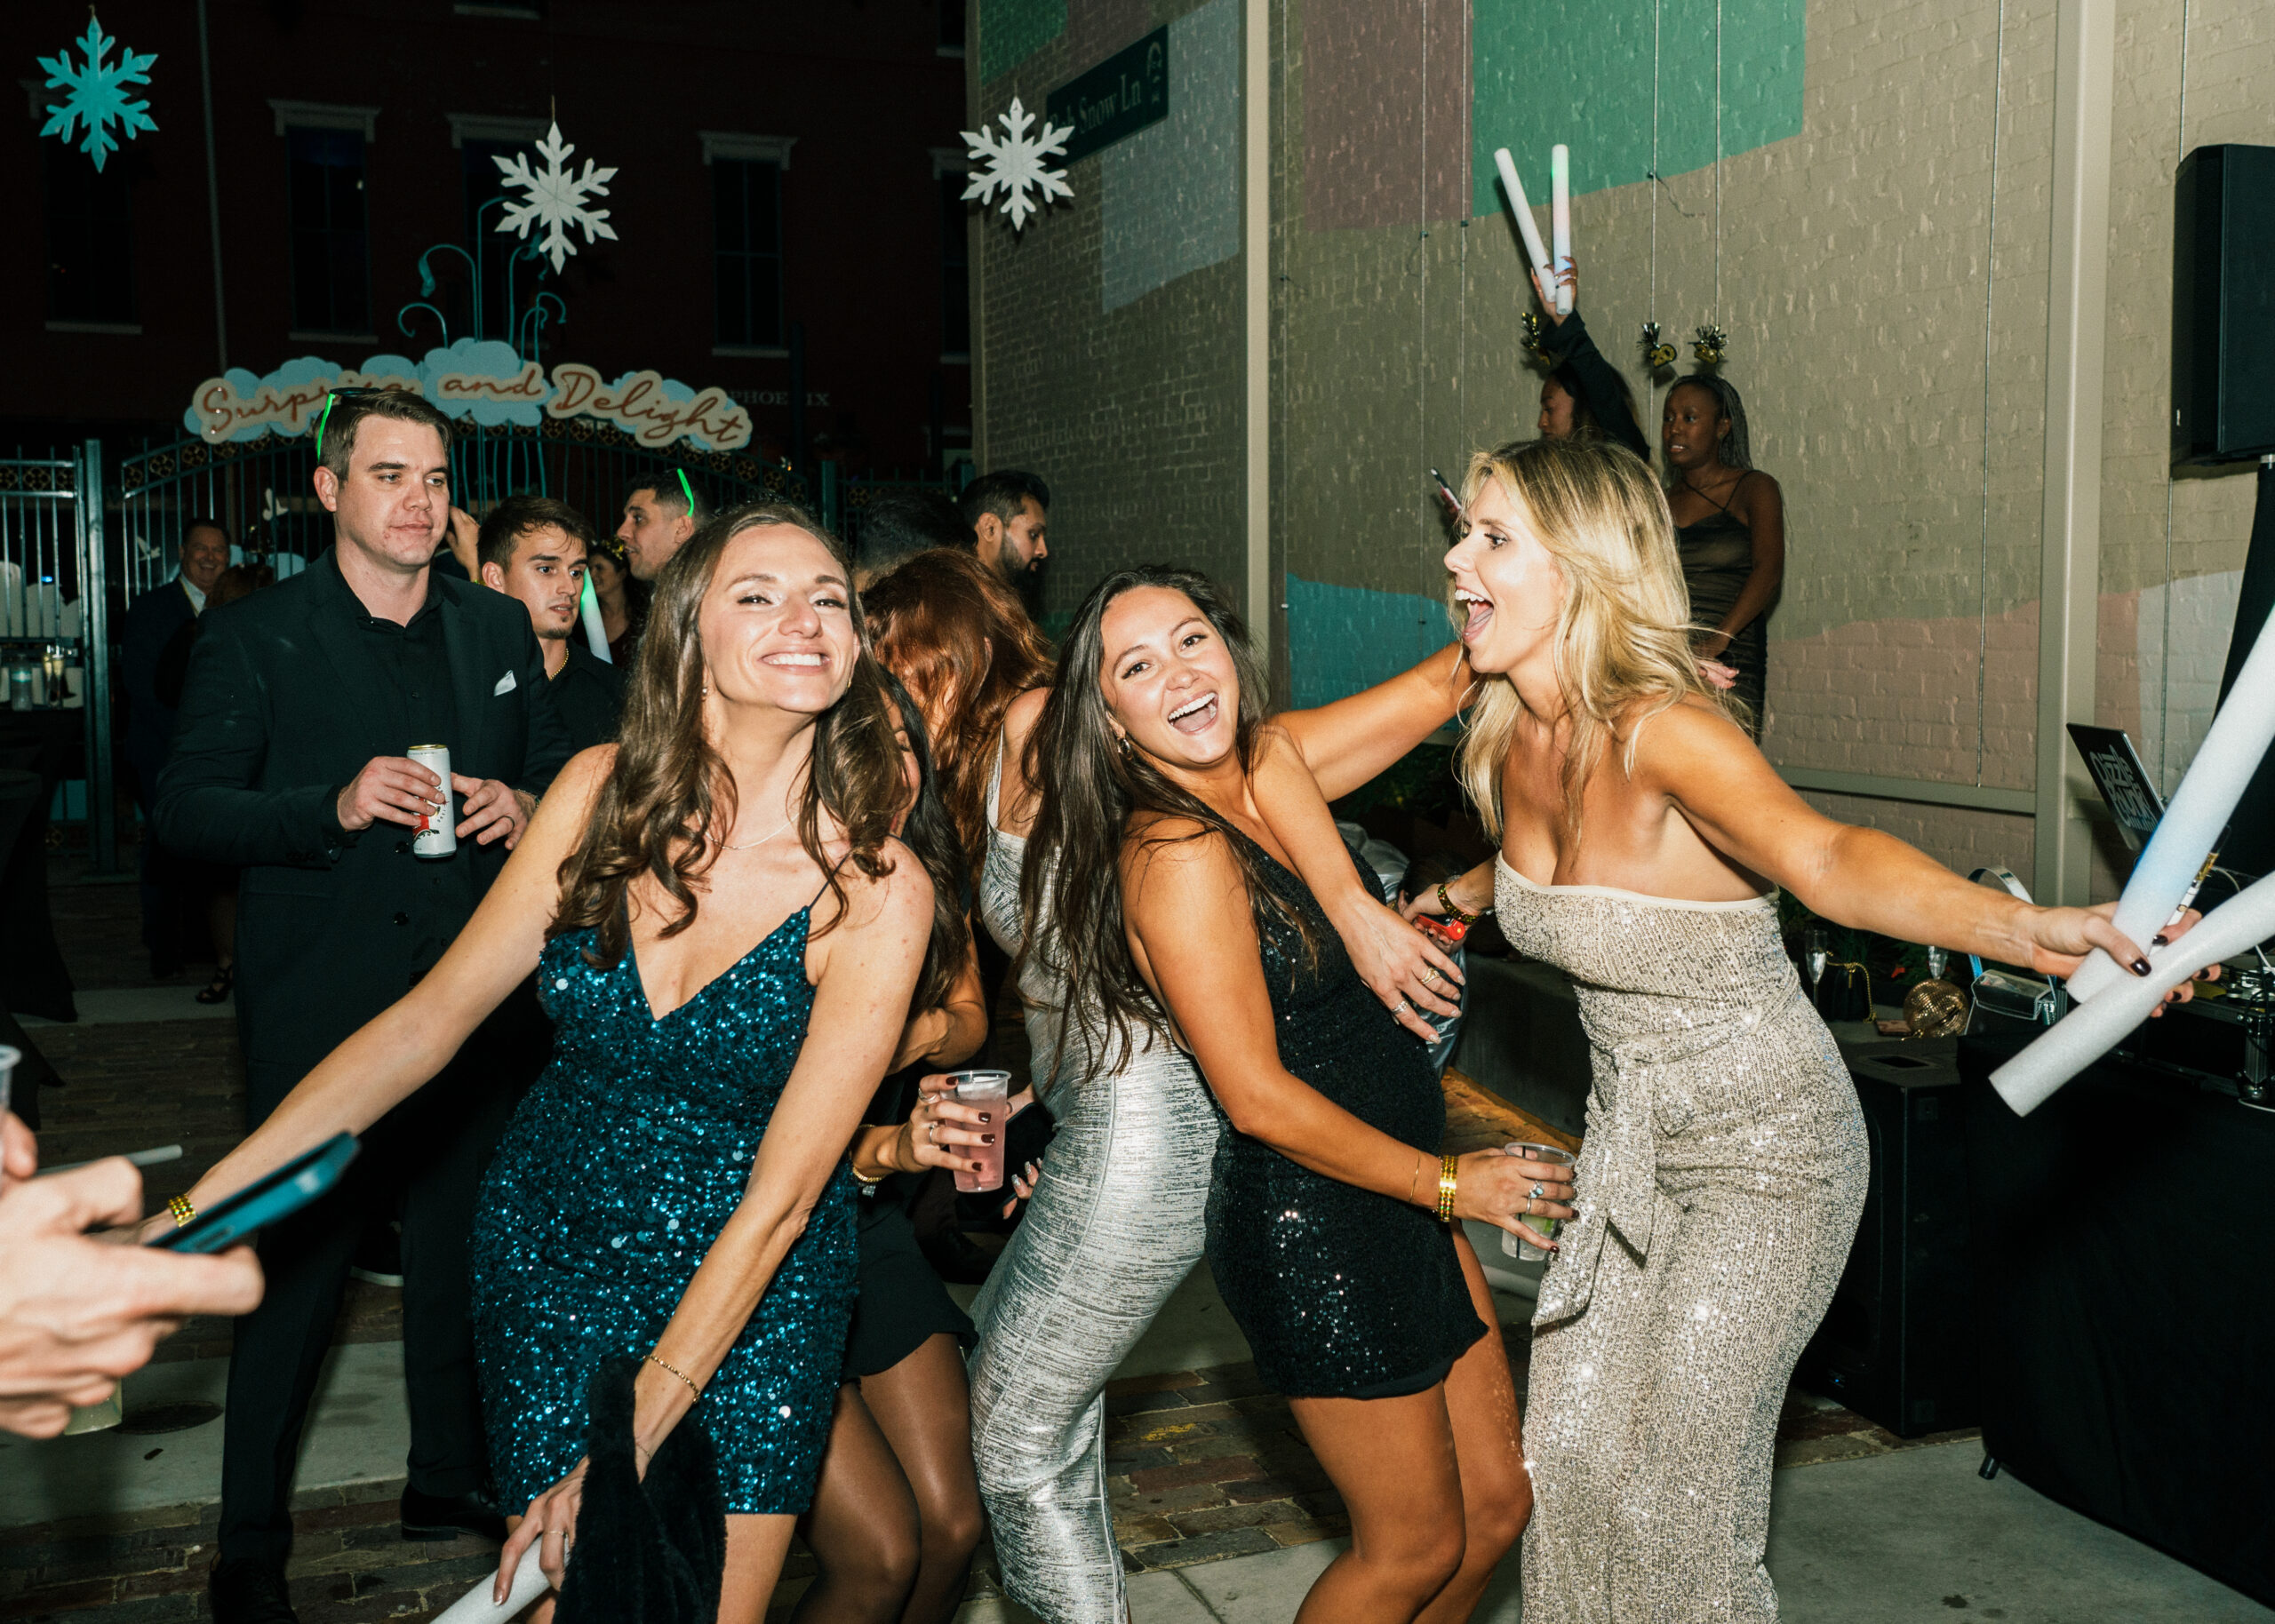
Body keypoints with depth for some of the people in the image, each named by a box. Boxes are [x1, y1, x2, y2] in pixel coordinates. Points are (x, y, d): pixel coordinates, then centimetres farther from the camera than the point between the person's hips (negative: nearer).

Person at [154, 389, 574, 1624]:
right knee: (297, 1266, 3)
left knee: (462, 1246, 15)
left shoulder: (498, 630, 9)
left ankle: (448, 1476, 35)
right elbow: (186, 806, -8)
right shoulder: (252, 639, -4)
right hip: (320, 1004, -4)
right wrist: (333, 807, -23)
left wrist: (526, 805, -6)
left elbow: (556, 767, 18)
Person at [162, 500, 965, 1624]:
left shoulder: (876, 889, -20)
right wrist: (196, 1205, -8)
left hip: (749, 1293, -2)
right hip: (545, 1247, 2)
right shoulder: (602, 793, -10)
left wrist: (628, 1449, -17)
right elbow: (431, 1018, -4)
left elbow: (778, 1202, -18)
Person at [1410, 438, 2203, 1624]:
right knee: (1569, 1451, 12)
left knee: (1678, 1488, -1)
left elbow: (1824, 858, -49)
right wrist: (1452, 896, 21)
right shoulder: (1511, 733, -6)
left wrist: (2026, 928, -63)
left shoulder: (1661, 730, -29)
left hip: (1765, 1152, -7)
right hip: (1632, 1133, 7)